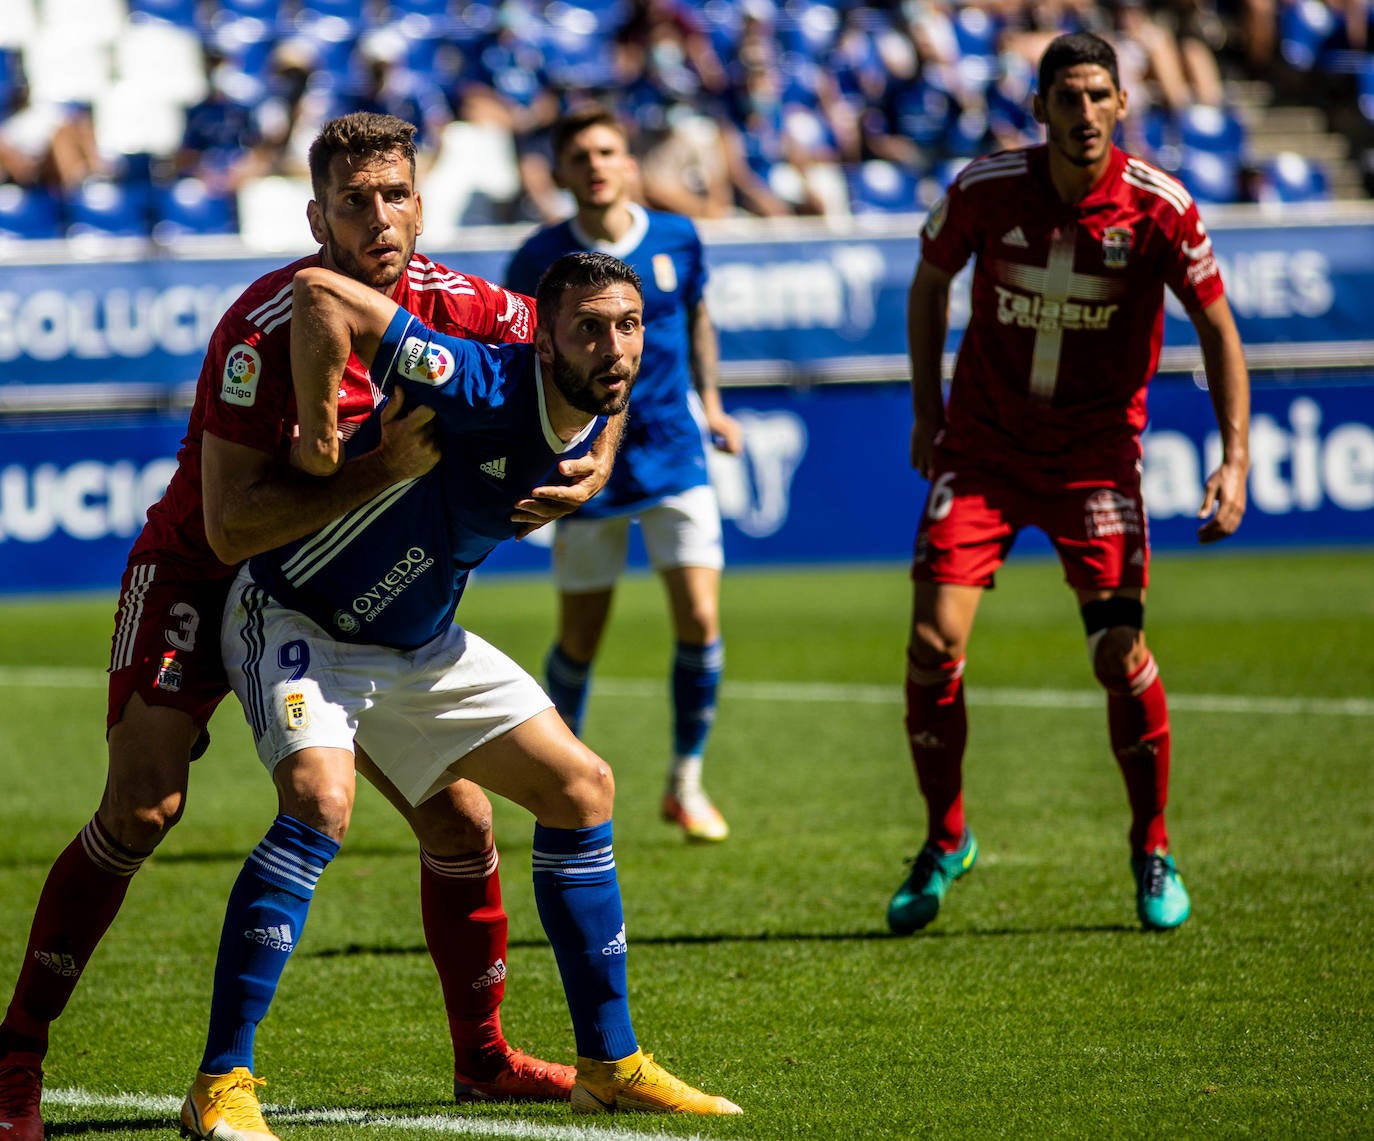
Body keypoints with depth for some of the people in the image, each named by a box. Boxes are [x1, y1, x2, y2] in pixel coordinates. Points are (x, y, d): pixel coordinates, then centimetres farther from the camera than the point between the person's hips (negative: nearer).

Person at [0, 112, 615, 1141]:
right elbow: (229, 525, -31)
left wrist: (591, 466, -12)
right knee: (141, 811, -18)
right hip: (201, 581, -5)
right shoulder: (265, 331, -28)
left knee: (460, 816, 0)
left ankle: (483, 1056, 19)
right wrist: (383, 468, -37)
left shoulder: (457, 306, -12)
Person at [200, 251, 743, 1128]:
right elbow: (321, 293, -38)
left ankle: (611, 1067, 19)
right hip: (298, 619, -9)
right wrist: (319, 434, -30)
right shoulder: (483, 389, -31)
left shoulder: (595, 422, -5)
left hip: (420, 643, 9)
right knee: (319, 802, -32)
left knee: (582, 787, 8)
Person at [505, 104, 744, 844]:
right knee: (579, 643, 4)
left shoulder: (676, 240, -1)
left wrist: (710, 403, 15)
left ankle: (686, 783, 9)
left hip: (674, 457, 2)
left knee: (700, 621, -8)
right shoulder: (541, 260, -9)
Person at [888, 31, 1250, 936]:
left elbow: (1217, 329, -3)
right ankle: (946, 841, 12)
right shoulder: (985, 190, -10)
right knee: (934, 642, -9)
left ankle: (1153, 851, 13)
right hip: (983, 445, 1)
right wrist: (927, 413, 9)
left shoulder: (1159, 208, -13)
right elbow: (930, 282, 9)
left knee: (1119, 653, -9)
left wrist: (1236, 458, -12)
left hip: (1097, 451, -1)